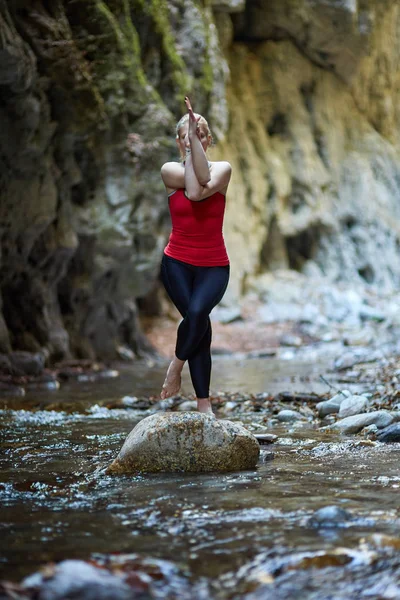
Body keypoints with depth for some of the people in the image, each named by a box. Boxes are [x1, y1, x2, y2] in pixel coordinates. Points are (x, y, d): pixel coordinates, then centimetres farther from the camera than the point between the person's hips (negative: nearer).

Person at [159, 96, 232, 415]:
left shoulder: (222, 169, 3)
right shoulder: (170, 170, 2)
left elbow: (205, 186, -20)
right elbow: (194, 189, -18)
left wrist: (196, 140, -18)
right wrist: (188, 145, -10)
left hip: (214, 266, 0)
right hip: (178, 263, 0)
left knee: (197, 311, -27)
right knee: (197, 317, -21)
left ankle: (176, 365, -2)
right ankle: (204, 404, -9)